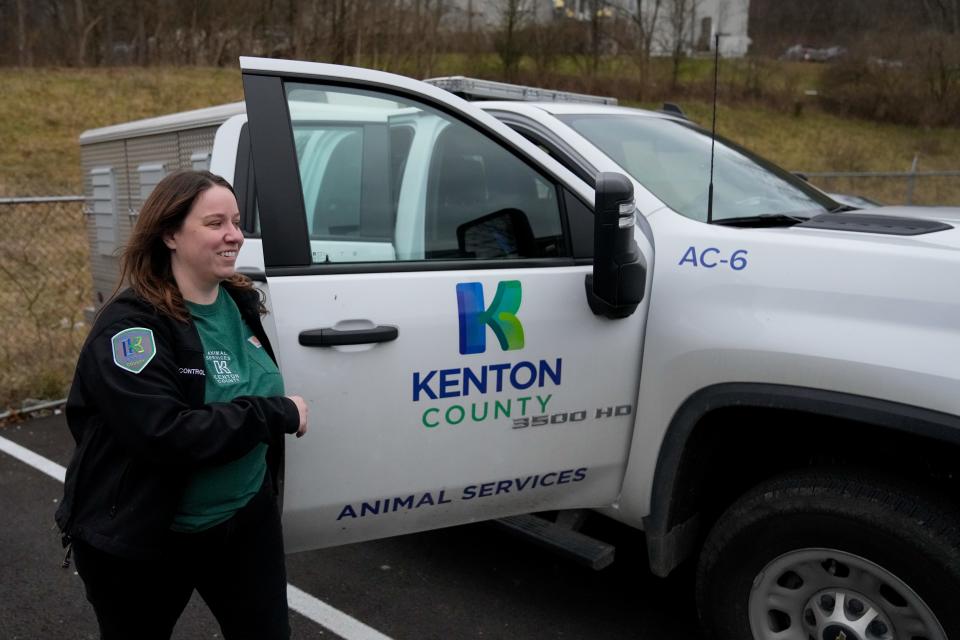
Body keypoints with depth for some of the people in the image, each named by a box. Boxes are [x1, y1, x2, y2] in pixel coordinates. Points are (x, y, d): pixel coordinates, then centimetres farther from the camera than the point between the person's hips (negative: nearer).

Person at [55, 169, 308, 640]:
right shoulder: (130, 326, -21)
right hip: (138, 542, -5)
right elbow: (164, 436, -32)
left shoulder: (242, 301, 1)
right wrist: (277, 414, -26)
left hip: (246, 520, 5)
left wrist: (281, 414, 2)